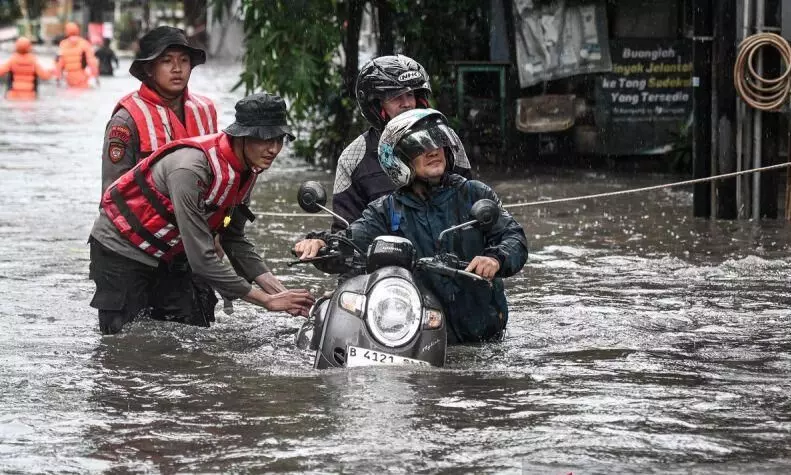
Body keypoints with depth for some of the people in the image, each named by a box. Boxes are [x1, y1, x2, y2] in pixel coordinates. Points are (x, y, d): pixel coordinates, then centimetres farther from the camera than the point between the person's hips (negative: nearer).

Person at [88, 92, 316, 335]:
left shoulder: (245, 169, -7)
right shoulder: (192, 168, -34)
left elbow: (234, 239, 3)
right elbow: (202, 258, -34)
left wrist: (279, 290, -11)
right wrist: (267, 301, -30)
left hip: (166, 256, 8)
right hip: (121, 250, -8)